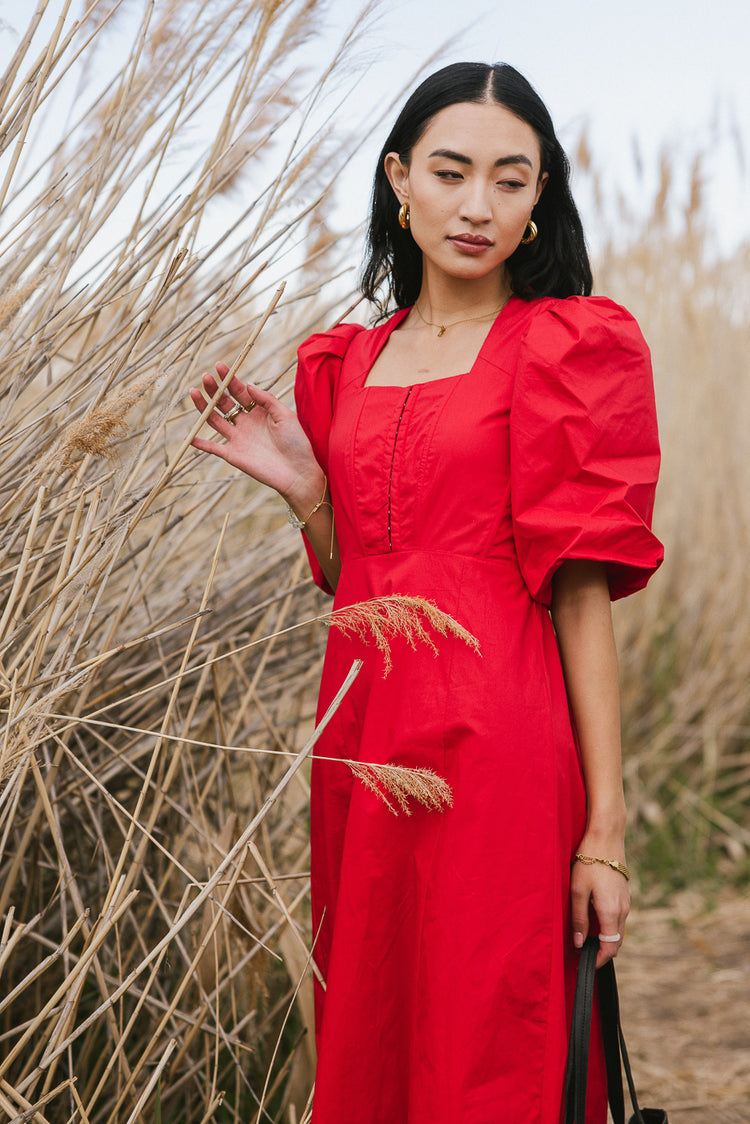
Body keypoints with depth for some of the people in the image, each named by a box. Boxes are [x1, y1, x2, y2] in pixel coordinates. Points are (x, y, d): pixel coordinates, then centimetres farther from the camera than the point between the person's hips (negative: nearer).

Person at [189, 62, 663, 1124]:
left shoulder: (573, 347, -2)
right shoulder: (349, 361, 13)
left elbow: (581, 594, -8)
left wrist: (605, 827, -12)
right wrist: (304, 486, -1)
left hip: (501, 756, -5)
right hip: (363, 740, 6)